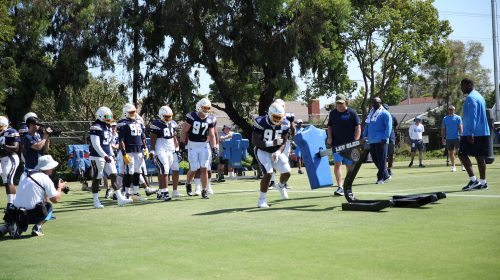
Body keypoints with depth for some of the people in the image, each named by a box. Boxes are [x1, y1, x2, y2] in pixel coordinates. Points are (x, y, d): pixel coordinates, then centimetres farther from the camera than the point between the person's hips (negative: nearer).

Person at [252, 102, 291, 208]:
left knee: (287, 172, -1)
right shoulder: (261, 123, -24)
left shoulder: (285, 124, -10)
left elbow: (284, 142, -6)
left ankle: (281, 186, 35)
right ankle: (262, 200, -8)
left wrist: (278, 152, -25)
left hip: (276, 151, 5)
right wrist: (272, 143, -33)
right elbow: (255, 142, -24)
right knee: (268, 174, -21)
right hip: (262, 151, -5)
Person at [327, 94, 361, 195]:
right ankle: (340, 187, -20)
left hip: (349, 143, -1)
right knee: (337, 164, -13)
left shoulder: (352, 113, -1)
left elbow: (358, 127, -3)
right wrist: (329, 137, 3)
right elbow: (329, 126, 19)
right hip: (336, 143, 1)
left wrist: (356, 141, -13)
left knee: (349, 165, 6)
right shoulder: (332, 113, 9)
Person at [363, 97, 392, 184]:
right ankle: (385, 175, 21)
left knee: (381, 160, -4)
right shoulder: (371, 113, 18)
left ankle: (381, 177, 1)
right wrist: (364, 136, 15)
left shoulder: (385, 114, -5)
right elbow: (367, 126, 23)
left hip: (380, 141, -8)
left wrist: (385, 138, -19)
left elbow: (388, 127, -12)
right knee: (375, 159, 10)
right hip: (372, 141, 8)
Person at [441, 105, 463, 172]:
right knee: (450, 153, 6)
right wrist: (443, 138, 6)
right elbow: (443, 129, 12)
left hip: (457, 138, -3)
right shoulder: (445, 118, 10)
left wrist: (460, 136, -14)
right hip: (448, 138, 3)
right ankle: (453, 166, 15)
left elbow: (460, 127, -2)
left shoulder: (458, 118, 2)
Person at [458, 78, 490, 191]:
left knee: (462, 154, -6)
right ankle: (482, 182, 6)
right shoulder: (479, 96, 18)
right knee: (480, 156, 7)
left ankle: (473, 180, -13)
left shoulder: (471, 98, -12)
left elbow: (472, 117, -19)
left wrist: (470, 133, -22)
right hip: (483, 132, 9)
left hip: (472, 133, -9)